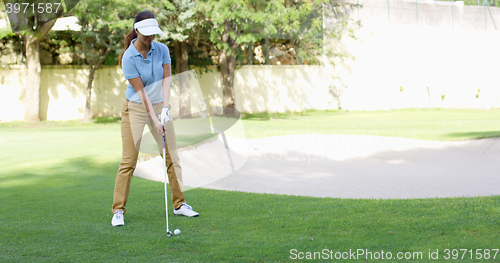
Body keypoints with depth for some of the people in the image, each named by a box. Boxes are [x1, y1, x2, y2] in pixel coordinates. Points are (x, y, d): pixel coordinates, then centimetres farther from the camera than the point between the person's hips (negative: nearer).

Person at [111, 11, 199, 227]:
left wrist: (165, 109, -18)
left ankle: (179, 204, 14)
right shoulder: (128, 58, -17)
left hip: (160, 106, 4)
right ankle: (118, 211, -1)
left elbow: (166, 79, -6)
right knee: (129, 160, -6)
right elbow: (141, 92, -18)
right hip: (135, 109, -4)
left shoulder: (162, 50, -4)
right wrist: (155, 120, -20)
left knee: (172, 157, 3)